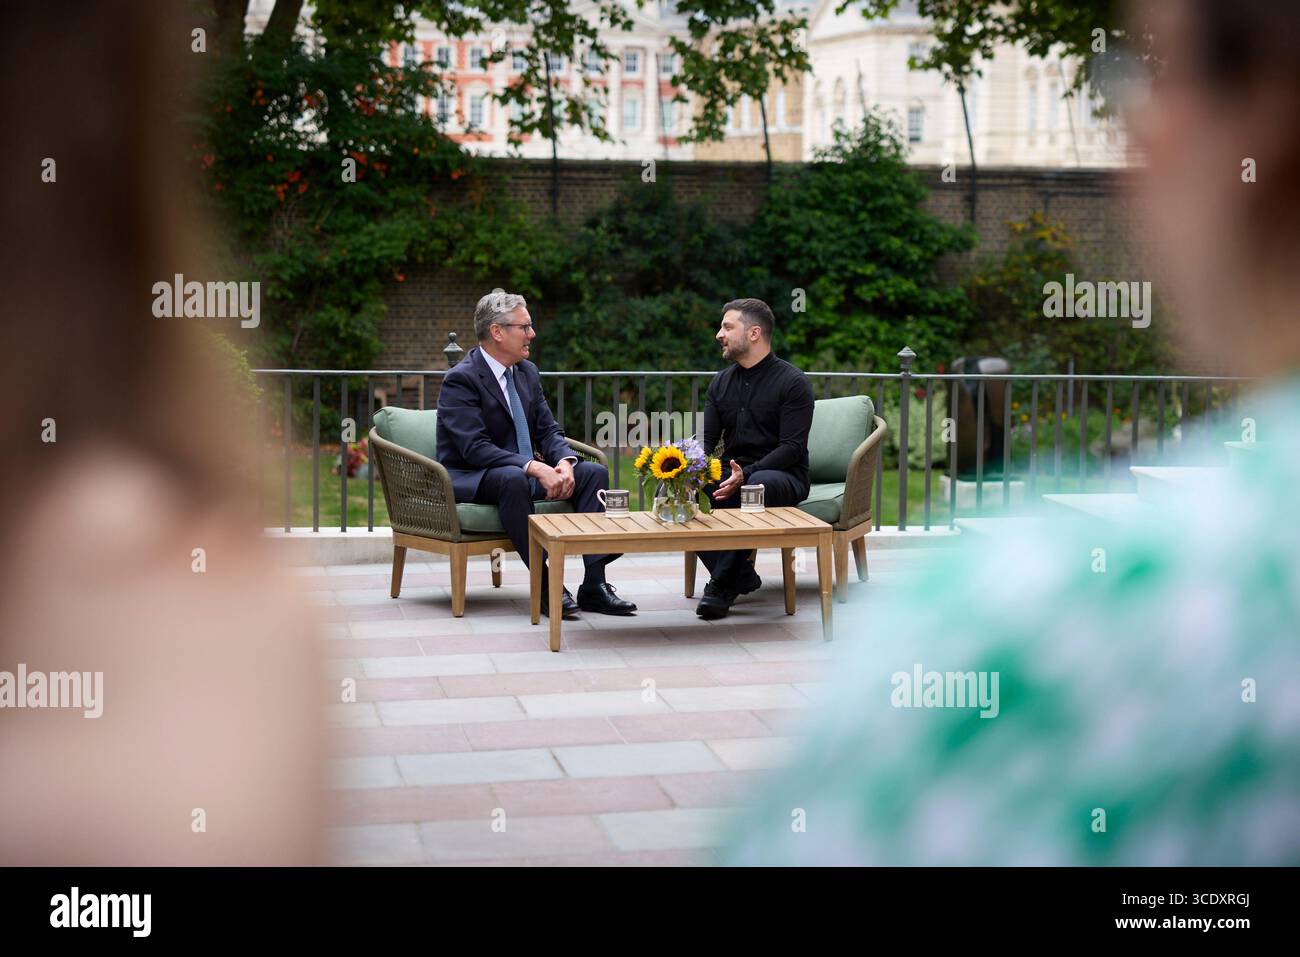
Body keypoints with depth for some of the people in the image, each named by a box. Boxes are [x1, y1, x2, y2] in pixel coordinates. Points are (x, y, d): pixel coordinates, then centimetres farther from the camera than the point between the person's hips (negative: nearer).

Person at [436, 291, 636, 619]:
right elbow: (475, 448, -26)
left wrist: (564, 462, -15)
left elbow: (548, 431, 8)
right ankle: (544, 585, -32)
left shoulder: (527, 372, 10)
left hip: (523, 473, 8)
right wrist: (534, 468, -34)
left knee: (594, 472, -10)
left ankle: (594, 585, -17)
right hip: (471, 479, -8)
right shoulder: (461, 380, -16)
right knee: (513, 479, -39)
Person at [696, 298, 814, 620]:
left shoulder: (793, 382, -5)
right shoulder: (721, 383, 14)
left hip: (781, 475, -6)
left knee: (758, 485, -42)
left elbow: (792, 447, -14)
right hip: (729, 472, 6)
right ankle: (740, 575, -18)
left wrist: (746, 474, -29)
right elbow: (706, 439, 10)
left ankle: (722, 584, -32)